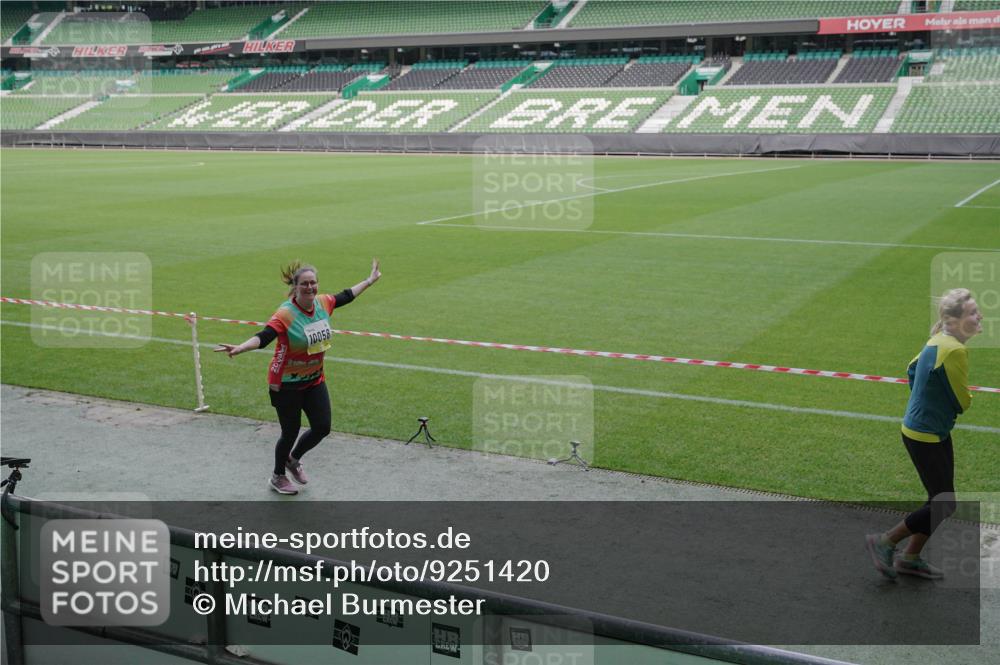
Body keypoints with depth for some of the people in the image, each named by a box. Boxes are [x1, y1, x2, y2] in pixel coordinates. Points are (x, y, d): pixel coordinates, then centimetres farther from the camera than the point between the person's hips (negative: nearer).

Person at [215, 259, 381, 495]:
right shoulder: (286, 314, -25)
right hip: (286, 384, -6)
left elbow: (346, 295, 14)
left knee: (322, 428, 7)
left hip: (314, 380, 6)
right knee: (290, 433, 6)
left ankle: (293, 459, 38)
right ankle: (277, 477, 34)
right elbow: (264, 337, -37)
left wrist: (370, 280, 25)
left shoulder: (323, 303, -5)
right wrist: (240, 348, -56)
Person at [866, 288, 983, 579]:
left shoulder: (938, 340, 3)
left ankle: (910, 558, 28)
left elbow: (912, 370, 19)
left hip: (935, 432, 10)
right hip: (925, 436, -10)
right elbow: (963, 402, -16)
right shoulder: (955, 350, -25)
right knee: (944, 504, -3)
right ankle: (885, 542, 10)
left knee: (940, 500, 16)